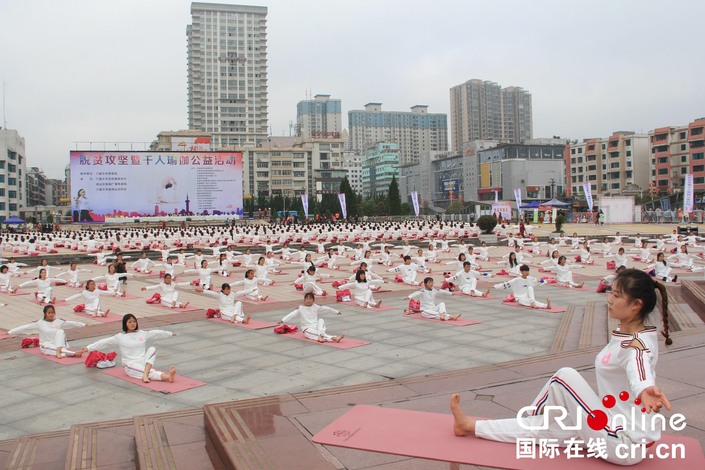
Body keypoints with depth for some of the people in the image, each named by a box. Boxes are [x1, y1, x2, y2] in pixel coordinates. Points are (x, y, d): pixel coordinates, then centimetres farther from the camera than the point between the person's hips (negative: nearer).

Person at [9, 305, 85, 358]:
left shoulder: (59, 321, 2)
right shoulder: (40, 323, -4)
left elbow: (71, 323, 2)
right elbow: (25, 327, -8)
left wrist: (83, 324, -8)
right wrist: (10, 332, -14)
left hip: (58, 344, 2)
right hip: (46, 345, -2)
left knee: (61, 331, -28)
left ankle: (59, 352, -42)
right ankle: (73, 353, -47)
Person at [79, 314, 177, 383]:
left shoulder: (143, 333, 10)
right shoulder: (120, 337, 2)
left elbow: (157, 333, 17)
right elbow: (104, 342, -1)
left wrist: (170, 334, 21)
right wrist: (88, 348, -6)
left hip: (144, 362, 4)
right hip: (130, 365, -4)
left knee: (152, 349, -28)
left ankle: (145, 374, -41)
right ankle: (167, 376, -57)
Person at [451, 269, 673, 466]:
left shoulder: (636, 345, -23)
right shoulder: (625, 335, 3)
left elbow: (638, 363, -49)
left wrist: (646, 388, -69)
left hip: (625, 444, -9)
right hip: (619, 428, 9)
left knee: (565, 377, -15)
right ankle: (471, 426, 24)